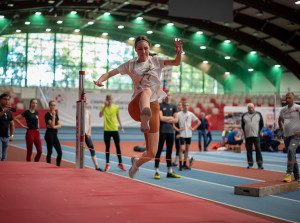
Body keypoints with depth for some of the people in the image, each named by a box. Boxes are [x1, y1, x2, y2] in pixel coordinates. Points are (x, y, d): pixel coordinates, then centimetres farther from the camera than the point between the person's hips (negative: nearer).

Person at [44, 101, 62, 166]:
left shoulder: (56, 114, 12)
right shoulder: (47, 115, -9)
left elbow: (59, 125, 5)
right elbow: (52, 125, -18)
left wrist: (54, 126, -14)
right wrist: (53, 115, -18)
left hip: (55, 135, 7)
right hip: (49, 134, -7)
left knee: (60, 152, 4)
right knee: (49, 152, -1)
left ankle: (58, 166, 14)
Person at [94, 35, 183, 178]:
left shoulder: (156, 61, 12)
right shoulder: (131, 65, 12)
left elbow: (176, 63, -1)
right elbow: (110, 73, 7)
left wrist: (179, 52, -22)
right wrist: (100, 79, -14)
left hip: (153, 106, 2)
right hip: (136, 106, -2)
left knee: (151, 153, 1)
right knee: (147, 90, -40)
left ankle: (137, 162, 39)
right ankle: (144, 119, -74)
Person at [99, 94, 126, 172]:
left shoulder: (116, 107, 5)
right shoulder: (103, 107, -1)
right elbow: (100, 115, -18)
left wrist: (121, 127, 9)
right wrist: (105, 106, -26)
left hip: (115, 129, 1)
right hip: (107, 130, -1)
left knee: (118, 146, 1)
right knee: (107, 147, 4)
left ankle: (120, 163, 10)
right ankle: (107, 164, 11)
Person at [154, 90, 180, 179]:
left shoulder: (173, 106, 12)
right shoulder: (160, 105, 0)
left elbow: (176, 119, 4)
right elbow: (161, 118, -12)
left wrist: (166, 119, -7)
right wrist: (170, 117, -3)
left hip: (170, 131, 5)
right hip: (162, 131, -5)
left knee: (169, 152, 9)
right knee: (159, 151, -4)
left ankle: (170, 172, 14)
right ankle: (157, 172, -1)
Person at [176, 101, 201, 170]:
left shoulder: (191, 114, 4)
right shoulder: (179, 114, -5)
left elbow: (199, 122, 13)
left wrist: (193, 128, 3)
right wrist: (177, 129, -10)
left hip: (189, 134, 4)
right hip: (182, 134, -4)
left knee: (187, 149, 7)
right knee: (181, 149, -7)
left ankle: (184, 164, 15)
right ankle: (180, 165, -4)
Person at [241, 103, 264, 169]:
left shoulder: (258, 114, 8)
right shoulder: (244, 115, 9)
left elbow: (261, 124, 13)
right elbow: (242, 125, 16)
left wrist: (259, 131, 5)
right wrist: (245, 132, 7)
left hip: (256, 135, -1)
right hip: (247, 136, 2)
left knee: (258, 149, -6)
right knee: (248, 150, 3)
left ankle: (260, 164, -4)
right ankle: (250, 163, 12)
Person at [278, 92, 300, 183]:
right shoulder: (283, 110, 11)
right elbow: (280, 120, 30)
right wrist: (282, 130, 17)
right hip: (286, 136, 6)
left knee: (291, 150, -28)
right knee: (292, 156, 10)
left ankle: (289, 174, -31)